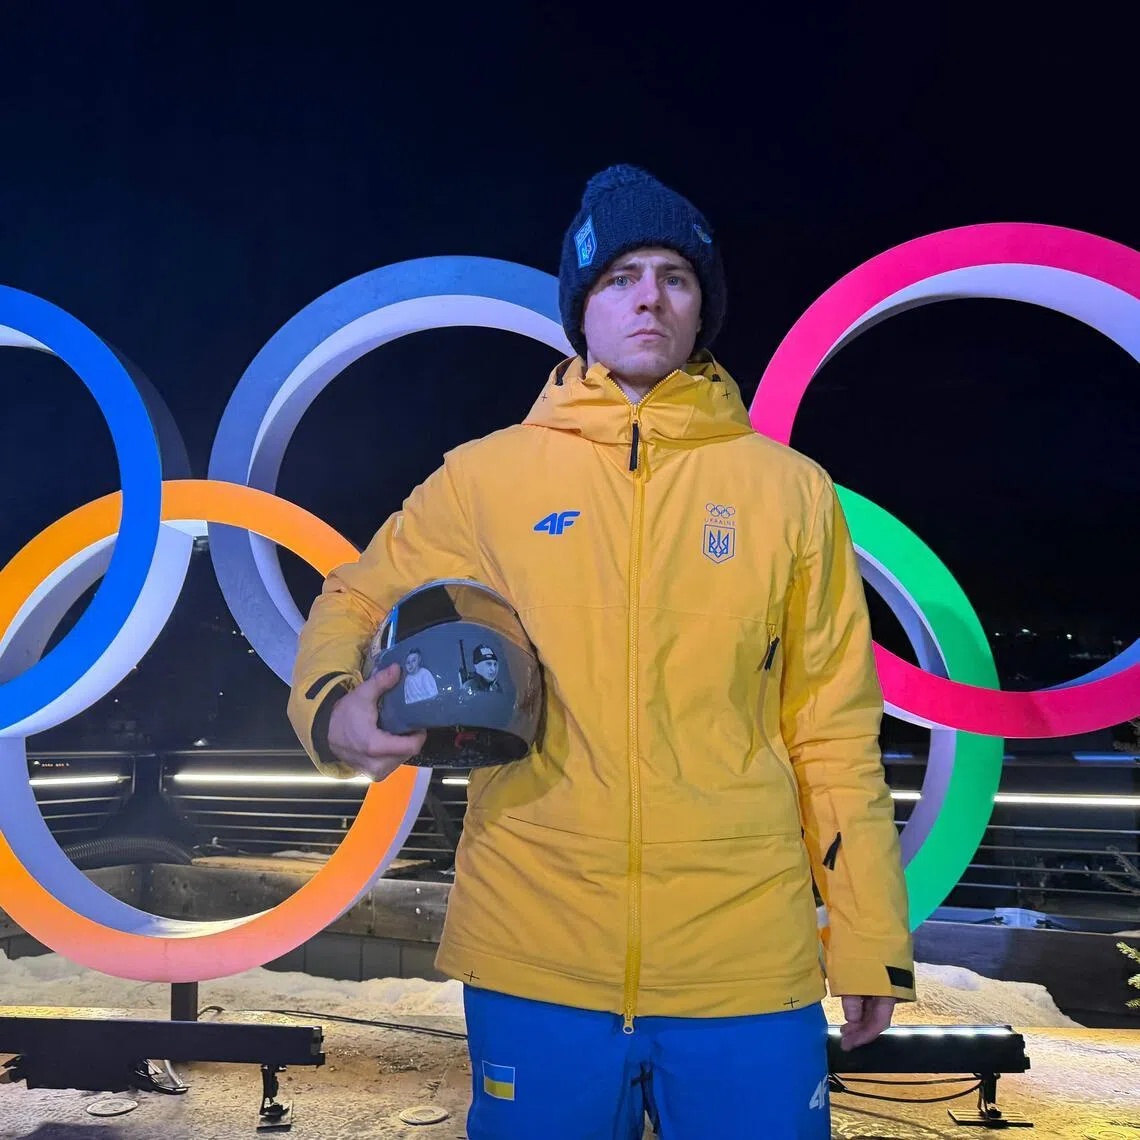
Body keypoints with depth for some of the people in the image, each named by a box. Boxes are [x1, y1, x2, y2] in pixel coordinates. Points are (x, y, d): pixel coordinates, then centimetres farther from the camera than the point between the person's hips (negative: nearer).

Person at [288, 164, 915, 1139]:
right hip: (534, 961, 0)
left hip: (750, 969, 1)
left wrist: (869, 939, 5)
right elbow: (354, 605, 11)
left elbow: (833, 728, 4)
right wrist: (337, 709, -11)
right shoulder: (486, 477, 1)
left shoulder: (789, 489, 2)